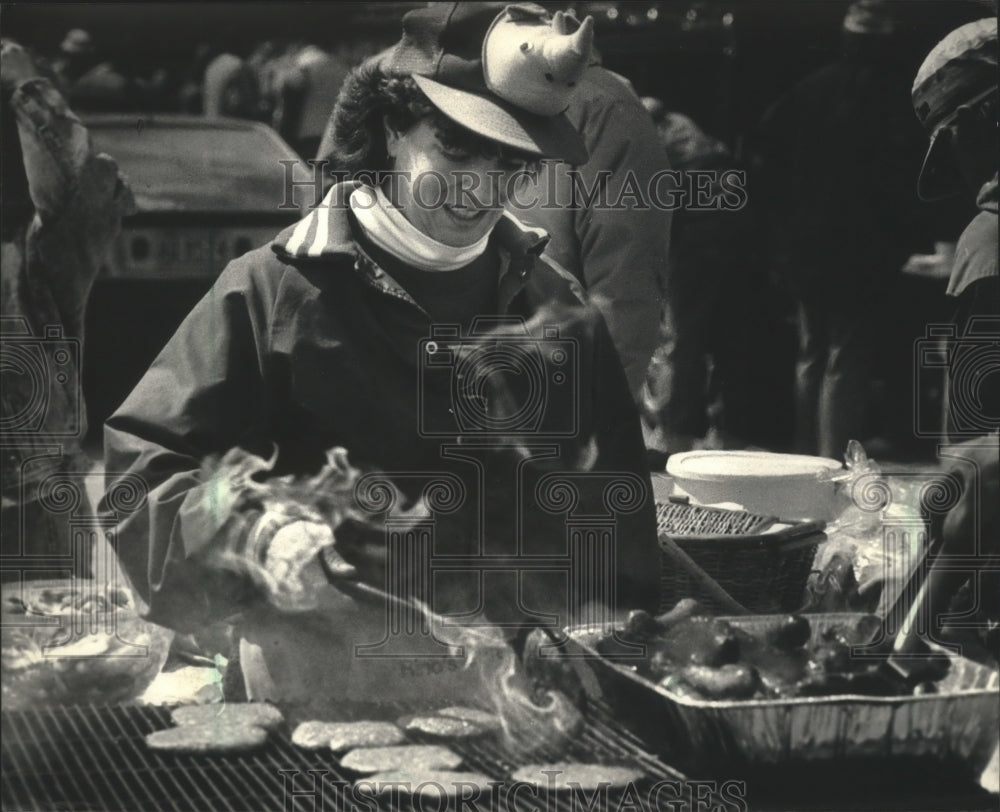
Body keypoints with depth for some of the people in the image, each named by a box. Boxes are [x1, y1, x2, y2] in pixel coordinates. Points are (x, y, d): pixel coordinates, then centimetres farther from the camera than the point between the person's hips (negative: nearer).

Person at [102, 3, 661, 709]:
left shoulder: (560, 313, 13)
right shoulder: (275, 290, 1)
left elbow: (620, 532, 21)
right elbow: (135, 465, -1)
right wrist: (256, 539, -16)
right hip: (318, 697, -3)